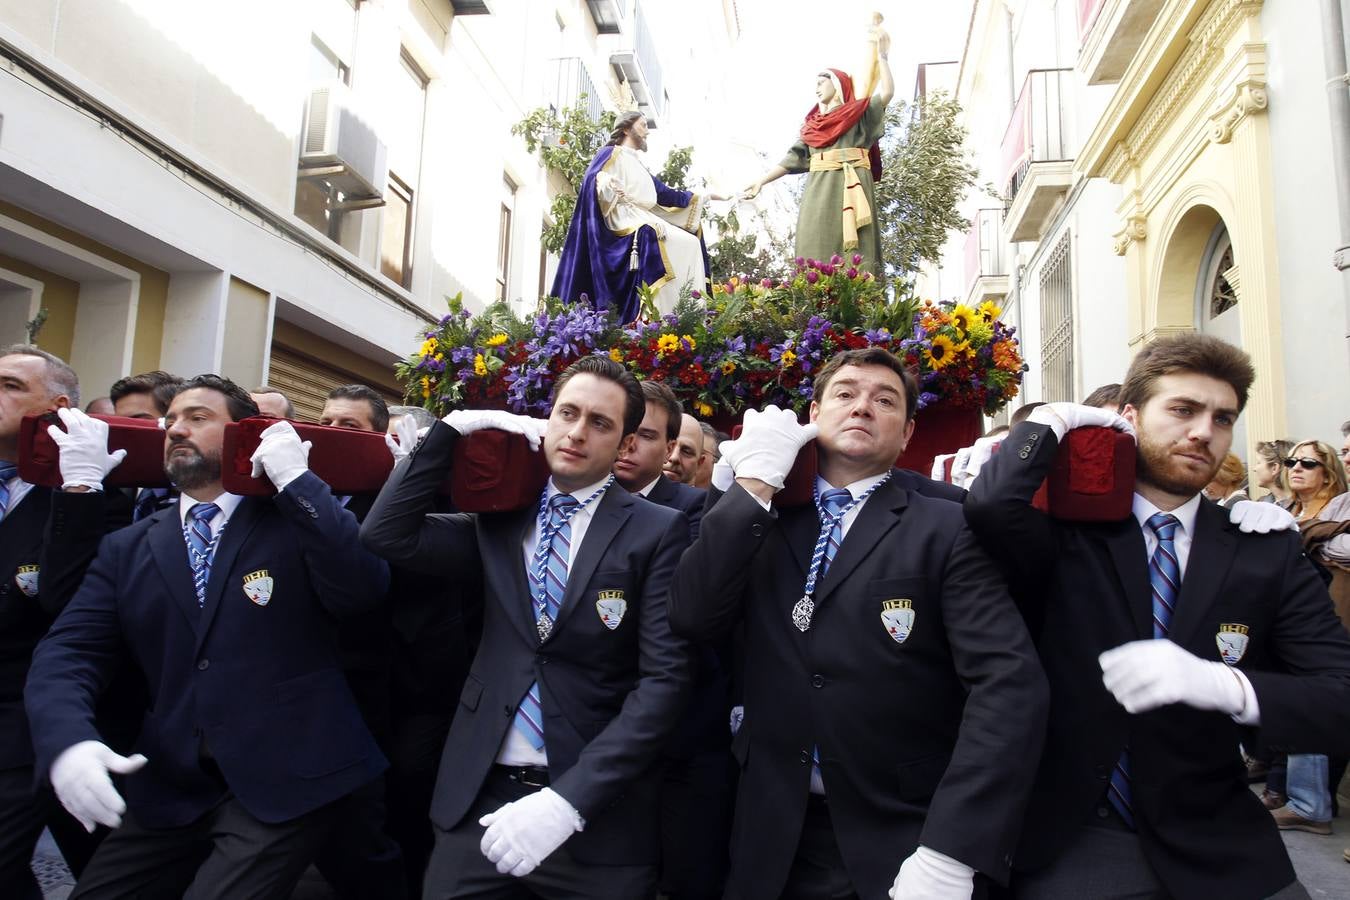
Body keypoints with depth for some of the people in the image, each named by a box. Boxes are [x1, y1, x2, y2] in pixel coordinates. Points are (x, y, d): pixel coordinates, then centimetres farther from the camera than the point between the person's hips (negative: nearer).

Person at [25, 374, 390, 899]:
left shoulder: (297, 521, -1)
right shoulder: (128, 547, 11)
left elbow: (364, 591, -19)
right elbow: (69, 652, 1)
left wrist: (297, 480, -20)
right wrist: (67, 740, -19)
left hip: (284, 782, -4)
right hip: (167, 787, 5)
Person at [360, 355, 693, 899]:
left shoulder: (657, 532, -6)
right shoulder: (498, 520, 7)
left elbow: (664, 679, -13)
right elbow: (387, 535, -2)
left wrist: (568, 800, -20)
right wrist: (456, 426, -5)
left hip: (595, 814, -3)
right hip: (479, 800, 3)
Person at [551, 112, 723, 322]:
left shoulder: (639, 167, 32)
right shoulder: (612, 153, 8)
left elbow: (666, 195, 33)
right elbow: (592, 181, -9)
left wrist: (705, 196, 35)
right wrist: (607, 185, -32)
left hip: (647, 221, 9)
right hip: (624, 222, -9)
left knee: (692, 243, -12)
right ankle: (653, 317, -40)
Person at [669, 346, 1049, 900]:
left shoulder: (947, 530, -6)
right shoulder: (764, 524, 4)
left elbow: (1010, 684, -15)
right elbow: (691, 618, -8)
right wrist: (754, 482, -11)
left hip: (902, 845, -2)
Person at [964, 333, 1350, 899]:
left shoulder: (1267, 552, 1)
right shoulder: (1066, 537, -6)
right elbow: (991, 506, -28)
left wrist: (1216, 682, -25)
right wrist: (1053, 419, -11)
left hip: (1216, 850, 3)